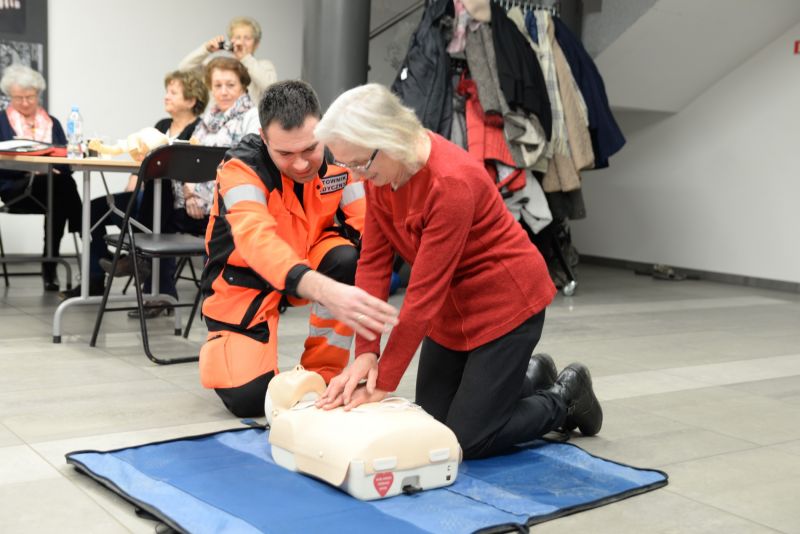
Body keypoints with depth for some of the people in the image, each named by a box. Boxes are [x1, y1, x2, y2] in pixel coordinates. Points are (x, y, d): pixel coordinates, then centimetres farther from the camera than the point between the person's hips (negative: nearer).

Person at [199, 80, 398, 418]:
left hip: (311, 262, 3)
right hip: (246, 282, -3)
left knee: (351, 260, -31)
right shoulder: (241, 169, -29)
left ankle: (322, 373, -8)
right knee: (250, 398, -18)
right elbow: (258, 241, -47)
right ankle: (221, 344, 18)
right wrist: (326, 291, -65)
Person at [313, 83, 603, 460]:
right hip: (452, 304, 8)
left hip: (505, 300, -7)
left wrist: (383, 383, -23)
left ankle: (565, 397, 20)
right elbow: (373, 261, -8)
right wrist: (365, 352, -15)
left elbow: (424, 291, -29)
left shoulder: (452, 182, -32)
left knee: (469, 440, -5)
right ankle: (530, 378, 32)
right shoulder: (379, 172, -9)